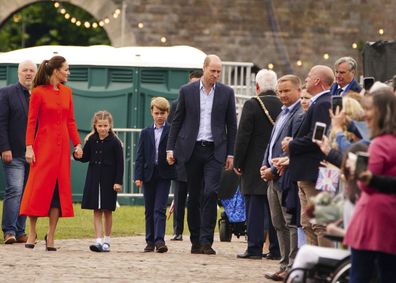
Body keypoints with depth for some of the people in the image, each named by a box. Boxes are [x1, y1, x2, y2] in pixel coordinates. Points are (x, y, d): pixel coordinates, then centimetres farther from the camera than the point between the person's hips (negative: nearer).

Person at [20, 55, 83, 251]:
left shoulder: (66, 92, 10)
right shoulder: (38, 92, -6)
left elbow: (70, 121, 13)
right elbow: (31, 121, -7)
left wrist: (77, 143, 5)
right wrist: (29, 147, -14)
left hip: (62, 146, 5)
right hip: (43, 145, -5)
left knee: (59, 188, 2)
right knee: (39, 187, -5)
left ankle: (51, 236, 6)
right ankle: (32, 232, 5)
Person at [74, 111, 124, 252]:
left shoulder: (114, 142, -7)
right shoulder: (91, 140, 3)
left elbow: (120, 163, -6)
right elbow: (85, 157, 10)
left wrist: (118, 182, -11)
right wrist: (77, 155, -12)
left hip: (108, 180, -3)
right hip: (94, 178, 3)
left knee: (107, 211, 6)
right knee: (97, 211, -1)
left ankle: (106, 241, 16)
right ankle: (98, 241, -5)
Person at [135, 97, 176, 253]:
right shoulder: (146, 133, 9)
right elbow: (140, 156, 6)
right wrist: (138, 176, -1)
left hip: (164, 175, -4)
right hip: (149, 174, 4)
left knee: (159, 209, -12)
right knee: (149, 210, 9)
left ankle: (159, 240, -18)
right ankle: (150, 242, 15)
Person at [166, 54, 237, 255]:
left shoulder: (226, 93, 5)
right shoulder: (187, 91, 4)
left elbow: (231, 125, 8)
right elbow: (177, 121, 8)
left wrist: (230, 154, 4)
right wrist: (170, 148, 2)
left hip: (214, 150, -1)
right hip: (192, 149, 1)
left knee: (211, 193, -15)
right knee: (194, 197, 6)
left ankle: (206, 240, -14)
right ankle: (195, 241, 12)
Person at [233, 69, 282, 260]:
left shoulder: (252, 105, -10)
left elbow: (243, 136, -10)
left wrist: (237, 162, -3)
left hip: (255, 166, -4)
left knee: (255, 208, -1)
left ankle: (254, 248, -3)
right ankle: (276, 249, 10)